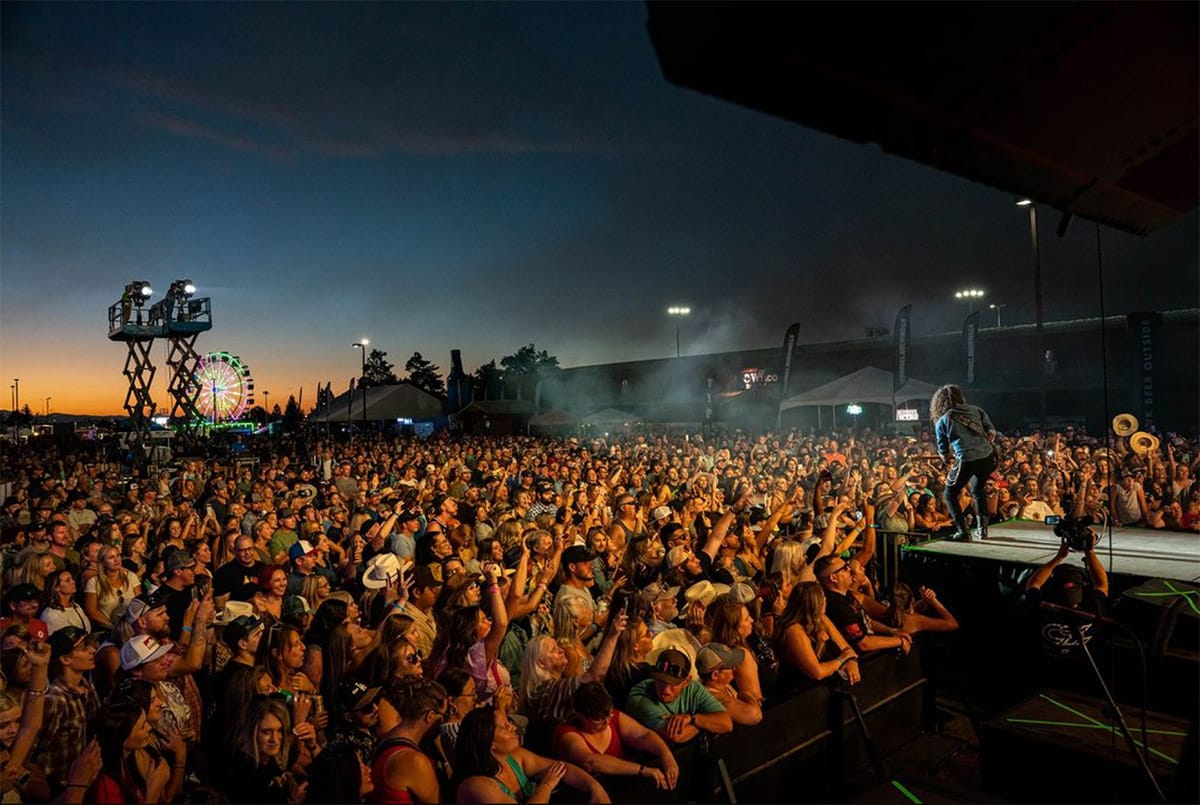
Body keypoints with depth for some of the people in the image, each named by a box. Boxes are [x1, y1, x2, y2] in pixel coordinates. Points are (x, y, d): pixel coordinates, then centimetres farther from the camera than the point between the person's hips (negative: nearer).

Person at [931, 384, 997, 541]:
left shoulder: (941, 421, 6)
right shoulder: (975, 410, 13)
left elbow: (944, 453, 11)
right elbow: (991, 432, 12)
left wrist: (948, 458, 32)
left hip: (966, 460, -5)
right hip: (988, 457, 5)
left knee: (949, 495, 12)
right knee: (977, 491, 28)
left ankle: (963, 531, 1)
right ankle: (981, 529, 24)